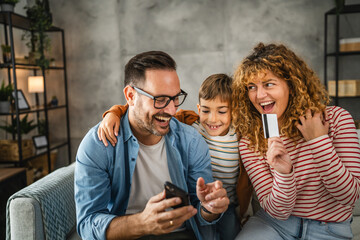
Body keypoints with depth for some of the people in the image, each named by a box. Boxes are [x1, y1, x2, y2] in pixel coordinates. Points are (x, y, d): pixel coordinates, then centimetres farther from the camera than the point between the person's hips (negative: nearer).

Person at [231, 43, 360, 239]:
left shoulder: (336, 119, -10)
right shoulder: (249, 143, -9)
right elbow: (277, 212, -9)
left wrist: (319, 141, -19)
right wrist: (284, 173, -28)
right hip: (273, 223, 0)